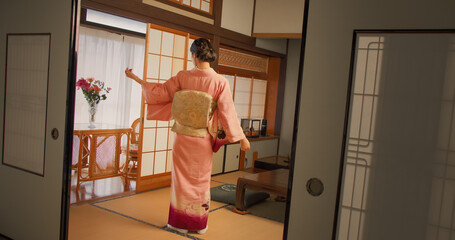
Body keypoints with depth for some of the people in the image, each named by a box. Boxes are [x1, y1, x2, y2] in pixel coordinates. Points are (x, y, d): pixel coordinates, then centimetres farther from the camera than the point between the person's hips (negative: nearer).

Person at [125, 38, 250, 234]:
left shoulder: (183, 77, -8)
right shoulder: (220, 81, -11)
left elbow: (160, 92, 3)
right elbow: (227, 112, -10)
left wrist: (136, 78, 17)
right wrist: (241, 138, -2)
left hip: (183, 137, 0)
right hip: (203, 139, 0)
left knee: (182, 177, 12)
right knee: (201, 179, 13)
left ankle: (180, 222, 22)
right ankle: (199, 223, 25)